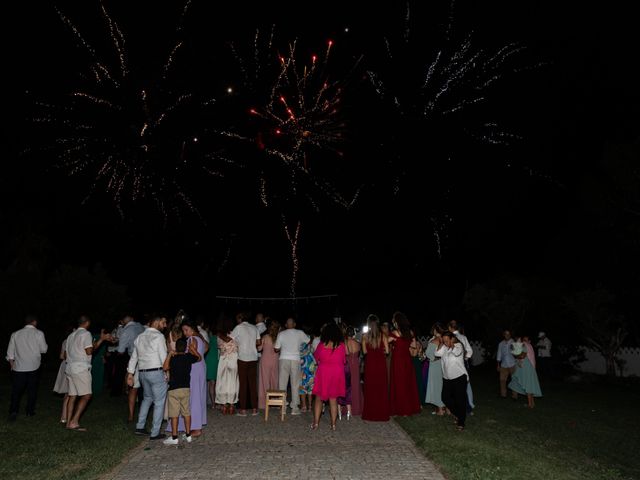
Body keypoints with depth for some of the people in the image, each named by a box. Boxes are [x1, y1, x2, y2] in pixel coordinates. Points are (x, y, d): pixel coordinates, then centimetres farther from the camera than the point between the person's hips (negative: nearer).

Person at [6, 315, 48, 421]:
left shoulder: (15, 334, 4)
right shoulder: (38, 333, -4)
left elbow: (10, 353, 6)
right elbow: (44, 350, 1)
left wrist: (12, 366, 16)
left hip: (18, 367, 1)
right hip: (33, 367, -1)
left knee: (16, 391, 6)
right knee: (32, 390, 11)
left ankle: (13, 411, -8)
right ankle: (30, 411, 18)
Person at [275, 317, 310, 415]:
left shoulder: (281, 334, 1)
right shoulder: (300, 333, 0)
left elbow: (276, 349, 3)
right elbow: (309, 341, 14)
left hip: (283, 359, 1)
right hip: (295, 360, 0)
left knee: (282, 383, 7)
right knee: (295, 384, 6)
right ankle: (294, 408, 6)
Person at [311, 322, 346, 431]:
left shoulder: (321, 344, -6)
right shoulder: (341, 345, -5)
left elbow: (316, 357, 10)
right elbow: (344, 360, 6)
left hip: (323, 372, -1)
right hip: (337, 372, 1)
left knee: (319, 398, 10)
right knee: (333, 399, 9)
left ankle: (316, 423, 10)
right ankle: (333, 424, 12)